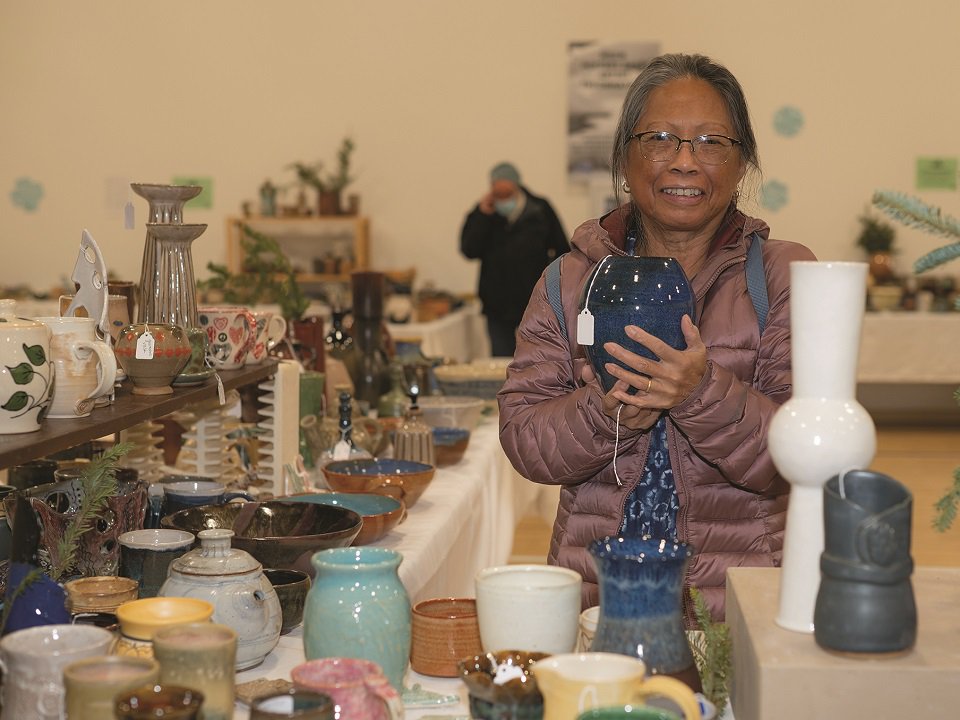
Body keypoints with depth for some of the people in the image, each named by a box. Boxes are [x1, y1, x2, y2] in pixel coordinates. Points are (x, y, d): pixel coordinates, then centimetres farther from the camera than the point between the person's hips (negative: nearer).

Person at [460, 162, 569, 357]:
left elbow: (562, 251, 4)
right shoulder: (482, 215, 1)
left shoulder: (541, 210, -2)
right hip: (497, 305, 1)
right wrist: (483, 215, -17)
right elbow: (469, 250, -11)